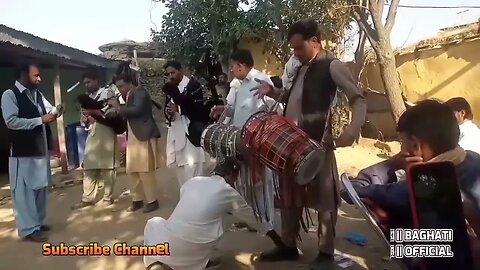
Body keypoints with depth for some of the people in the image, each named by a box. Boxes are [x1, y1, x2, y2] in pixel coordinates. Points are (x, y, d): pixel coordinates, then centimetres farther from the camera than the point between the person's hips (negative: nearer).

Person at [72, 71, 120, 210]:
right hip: (92, 135, 7)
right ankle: (87, 198, 13)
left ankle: (108, 197, 10)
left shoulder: (107, 93, 1)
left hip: (105, 135, -6)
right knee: (89, 168, 6)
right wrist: (84, 119, 0)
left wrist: (96, 112, -17)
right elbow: (88, 117, 22)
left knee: (107, 168, 0)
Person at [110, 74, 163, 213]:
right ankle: (137, 200, 21)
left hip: (144, 136, -9)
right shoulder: (128, 96, 19)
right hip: (133, 138, 9)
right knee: (132, 170, 10)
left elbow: (137, 110, -22)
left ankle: (152, 201, 5)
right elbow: (127, 116, 13)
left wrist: (119, 108, -13)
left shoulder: (140, 91, -6)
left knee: (145, 170, -5)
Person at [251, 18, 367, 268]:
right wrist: (273, 92, 8)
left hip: (317, 143, -8)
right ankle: (289, 246, 29)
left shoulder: (332, 66, -7)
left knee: (323, 196, 4)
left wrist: (352, 129, -27)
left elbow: (358, 99, -11)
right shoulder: (302, 67, 18)